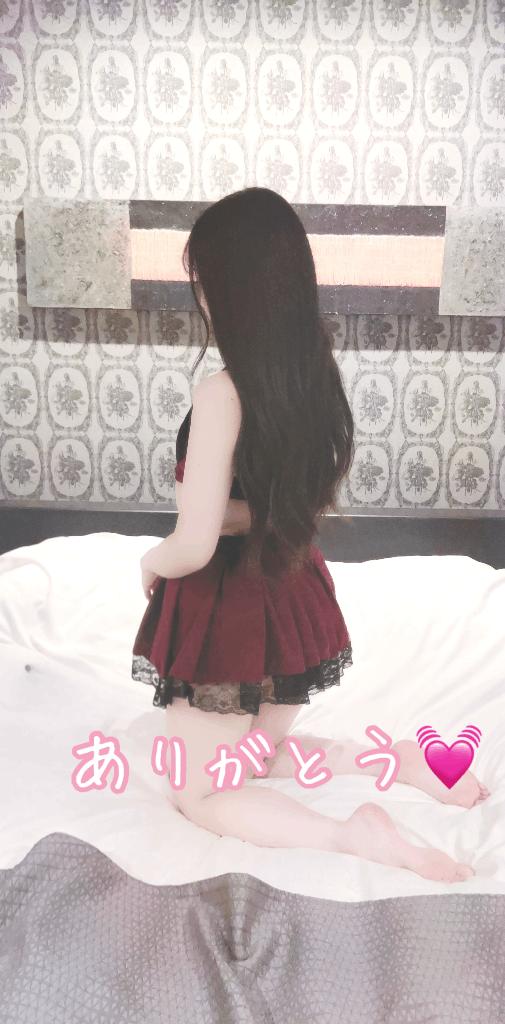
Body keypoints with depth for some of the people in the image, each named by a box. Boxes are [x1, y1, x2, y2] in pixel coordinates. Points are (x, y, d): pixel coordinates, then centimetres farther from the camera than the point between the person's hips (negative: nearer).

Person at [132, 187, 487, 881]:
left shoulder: (223, 392, -26)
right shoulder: (317, 373, -4)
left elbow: (194, 547, -24)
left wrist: (149, 562, -3)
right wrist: (247, 516, 1)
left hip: (226, 614, -7)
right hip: (291, 598, 7)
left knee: (198, 792, 16)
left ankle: (349, 835, -2)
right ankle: (397, 760, 12)